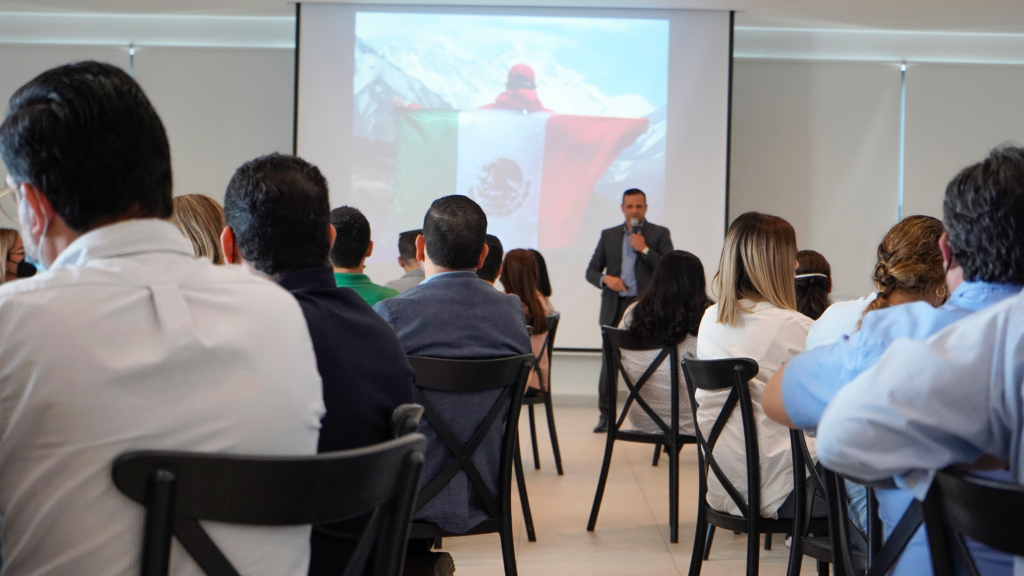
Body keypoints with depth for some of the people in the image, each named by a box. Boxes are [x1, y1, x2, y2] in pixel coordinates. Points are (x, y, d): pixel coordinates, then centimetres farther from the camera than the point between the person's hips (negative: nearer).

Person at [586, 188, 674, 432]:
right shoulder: (609, 235, 14)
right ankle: (606, 416, 11)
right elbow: (591, 271, 13)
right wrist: (605, 279, -8)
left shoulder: (659, 234, 7)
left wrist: (644, 249, -10)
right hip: (615, 307, 3)